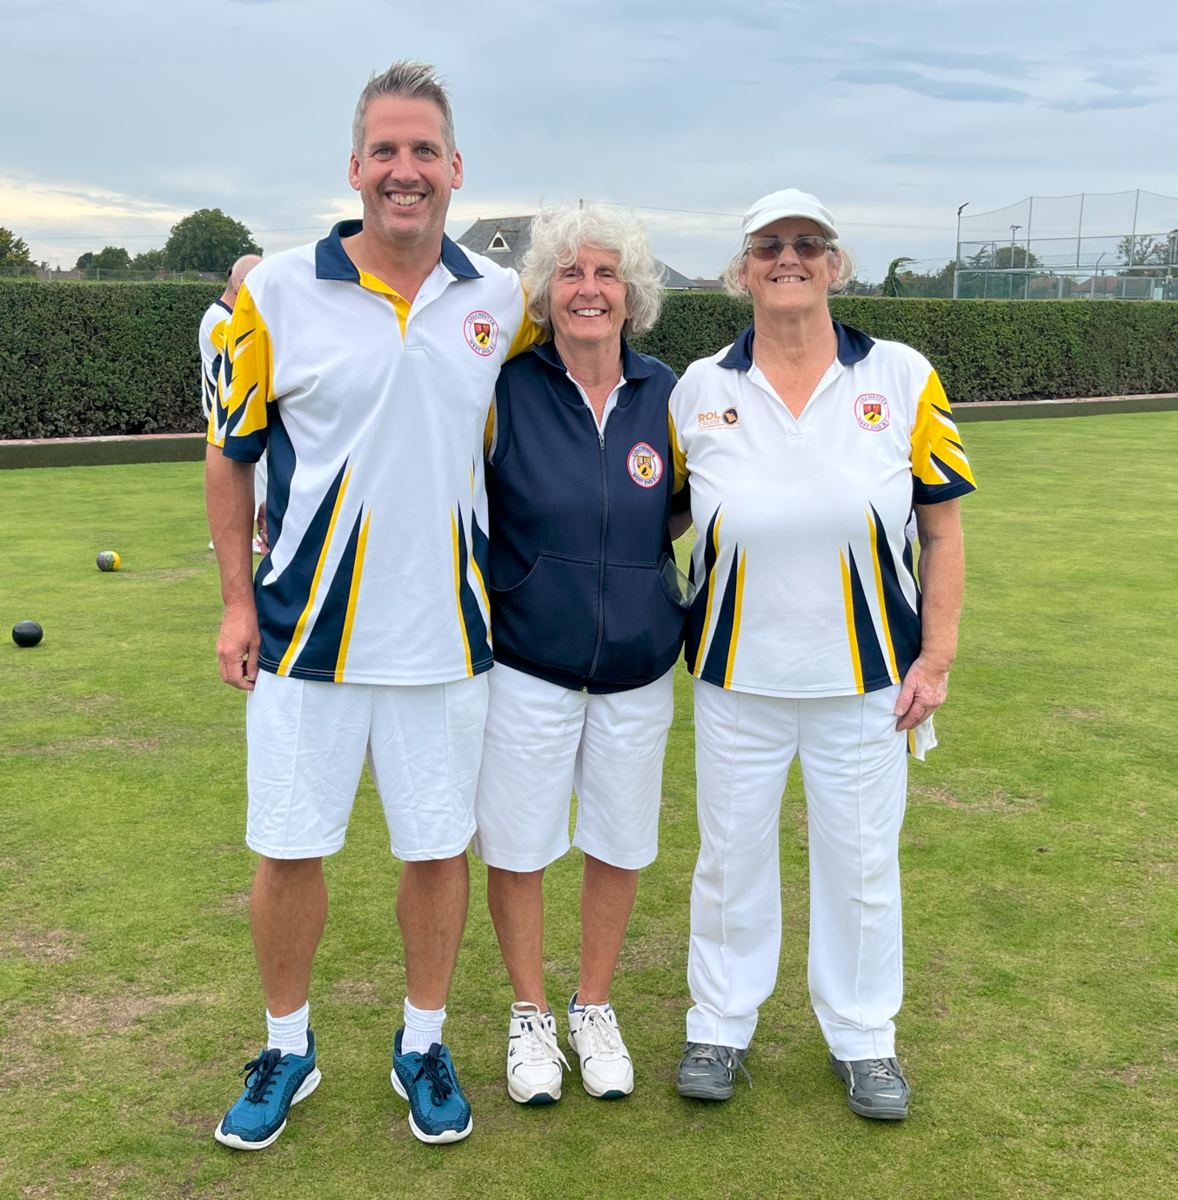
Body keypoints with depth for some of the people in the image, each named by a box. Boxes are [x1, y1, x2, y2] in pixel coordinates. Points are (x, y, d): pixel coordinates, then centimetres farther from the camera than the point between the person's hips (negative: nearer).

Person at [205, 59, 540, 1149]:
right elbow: (231, 454, 3)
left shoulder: (503, 300, 2)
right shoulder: (278, 294, -4)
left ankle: (423, 1044, 32)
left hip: (446, 637, 2)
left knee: (438, 848, 11)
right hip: (307, 636, -1)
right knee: (289, 851, 8)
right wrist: (238, 601, 0)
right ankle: (287, 1049, 30)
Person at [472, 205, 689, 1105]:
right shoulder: (507, 389, -9)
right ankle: (530, 1013, 31)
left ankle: (595, 1008, 36)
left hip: (639, 666, 3)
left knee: (621, 843, 14)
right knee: (518, 846, 7)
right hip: (527, 662, -3)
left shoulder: (663, 392, 0)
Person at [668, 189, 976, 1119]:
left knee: (862, 860, 11)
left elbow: (943, 527, -1)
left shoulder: (902, 379, -4)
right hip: (738, 675, 1)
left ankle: (863, 1036, 32)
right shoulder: (699, 391, 0)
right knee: (732, 853, 13)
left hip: (865, 676, 0)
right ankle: (721, 1024, 33)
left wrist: (936, 658, -5)